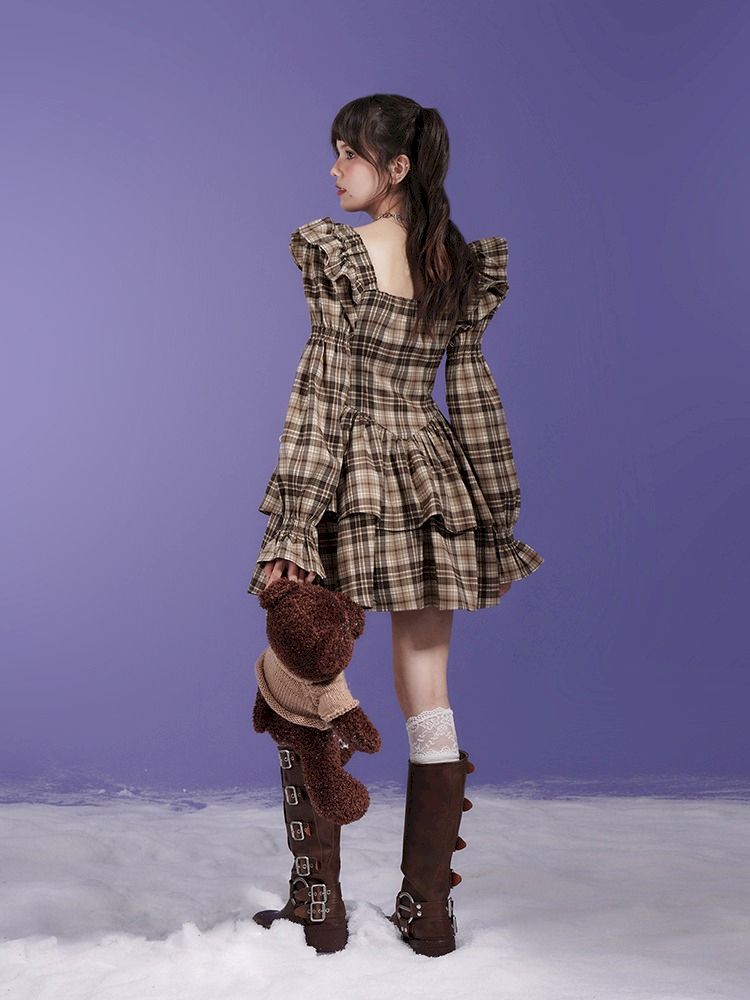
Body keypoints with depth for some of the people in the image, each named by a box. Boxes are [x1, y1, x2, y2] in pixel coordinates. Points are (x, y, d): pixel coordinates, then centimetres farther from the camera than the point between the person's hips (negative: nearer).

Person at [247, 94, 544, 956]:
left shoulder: (334, 250, -7)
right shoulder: (464, 261, 9)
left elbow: (325, 392, -13)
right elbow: (472, 393, 8)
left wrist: (292, 524, -13)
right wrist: (494, 518, 13)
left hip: (355, 481, -5)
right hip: (435, 481, 6)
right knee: (428, 698, 8)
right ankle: (429, 908, 15)